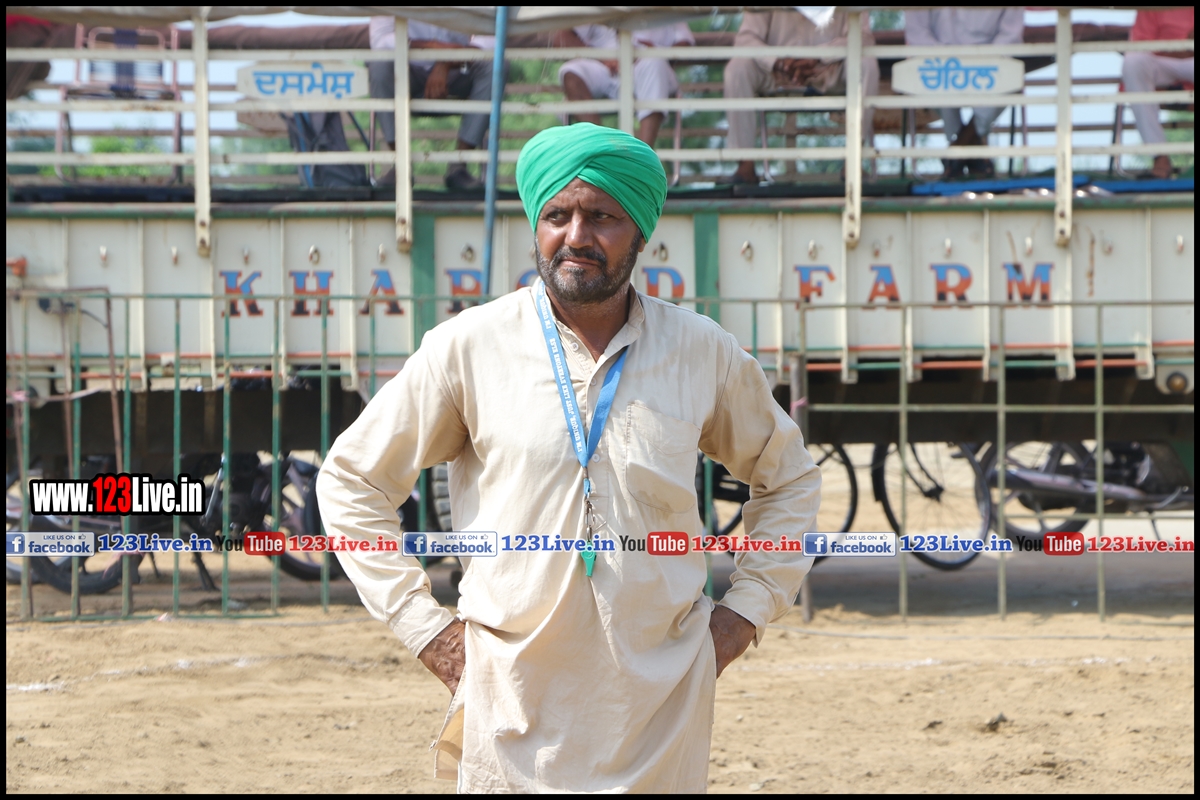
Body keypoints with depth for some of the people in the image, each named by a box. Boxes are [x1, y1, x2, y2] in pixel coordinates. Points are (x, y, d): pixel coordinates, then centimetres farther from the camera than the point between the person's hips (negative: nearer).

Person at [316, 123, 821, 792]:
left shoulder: (701, 352, 4)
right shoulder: (469, 347, -2)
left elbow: (789, 477, 20)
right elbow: (352, 480, 6)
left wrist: (748, 610, 9)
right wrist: (423, 625, 1)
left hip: (664, 705, 1)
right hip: (515, 705, -1)